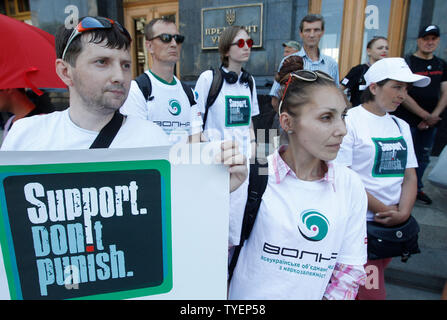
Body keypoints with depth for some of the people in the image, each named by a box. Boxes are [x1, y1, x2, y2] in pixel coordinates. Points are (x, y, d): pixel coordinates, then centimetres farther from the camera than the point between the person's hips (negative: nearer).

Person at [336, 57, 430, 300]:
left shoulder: (401, 126, 12)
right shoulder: (350, 121, -10)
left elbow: (410, 175, 9)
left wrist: (403, 213, -7)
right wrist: (384, 210, -12)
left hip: (393, 225, 6)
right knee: (373, 293, 0)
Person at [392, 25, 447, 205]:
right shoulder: (407, 63, -6)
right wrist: (426, 116, -13)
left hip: (431, 121, 6)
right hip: (407, 121, -6)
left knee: (423, 157, 14)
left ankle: (417, 188, 30)